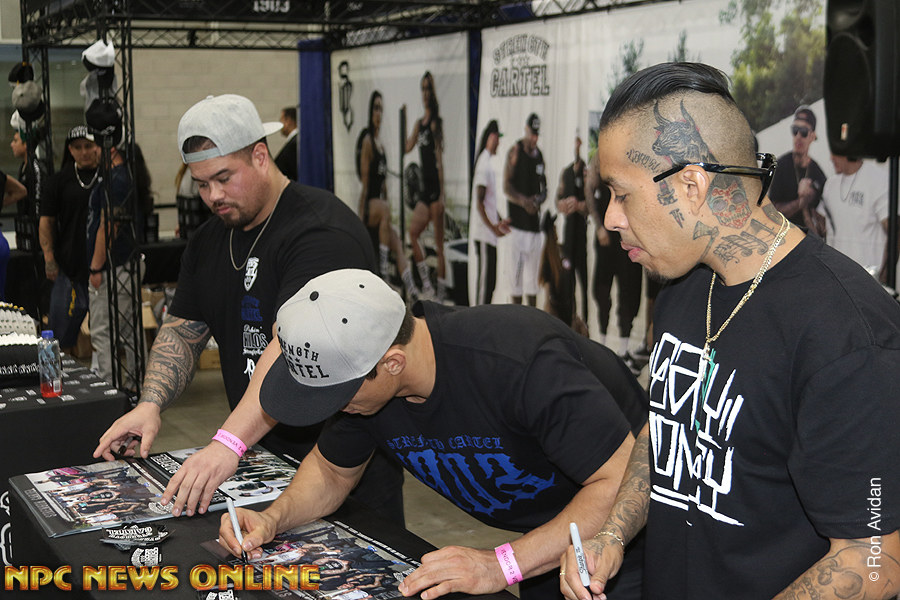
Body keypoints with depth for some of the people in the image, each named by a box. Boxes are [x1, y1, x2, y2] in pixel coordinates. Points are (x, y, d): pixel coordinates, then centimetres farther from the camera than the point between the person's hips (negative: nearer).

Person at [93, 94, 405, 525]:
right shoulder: (208, 241, 9)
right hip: (263, 457, 7)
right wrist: (150, 404, -6)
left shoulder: (322, 230, -21)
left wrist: (229, 442, -41)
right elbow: (182, 330, 13)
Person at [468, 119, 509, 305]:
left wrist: (500, 221, 19)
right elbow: (479, 202, -19)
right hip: (483, 232, -10)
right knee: (485, 279, -7)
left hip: (489, 233, 10)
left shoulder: (488, 161, 17)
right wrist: (492, 226, -21)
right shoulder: (484, 163, -14)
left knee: (489, 280, 12)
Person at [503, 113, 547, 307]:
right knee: (517, 268, -4)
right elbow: (506, 187, -8)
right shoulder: (515, 152, -3)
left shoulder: (539, 154, 15)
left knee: (533, 271, 8)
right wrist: (523, 200, -22)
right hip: (517, 218, -6)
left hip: (534, 219, 6)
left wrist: (539, 199, -1)